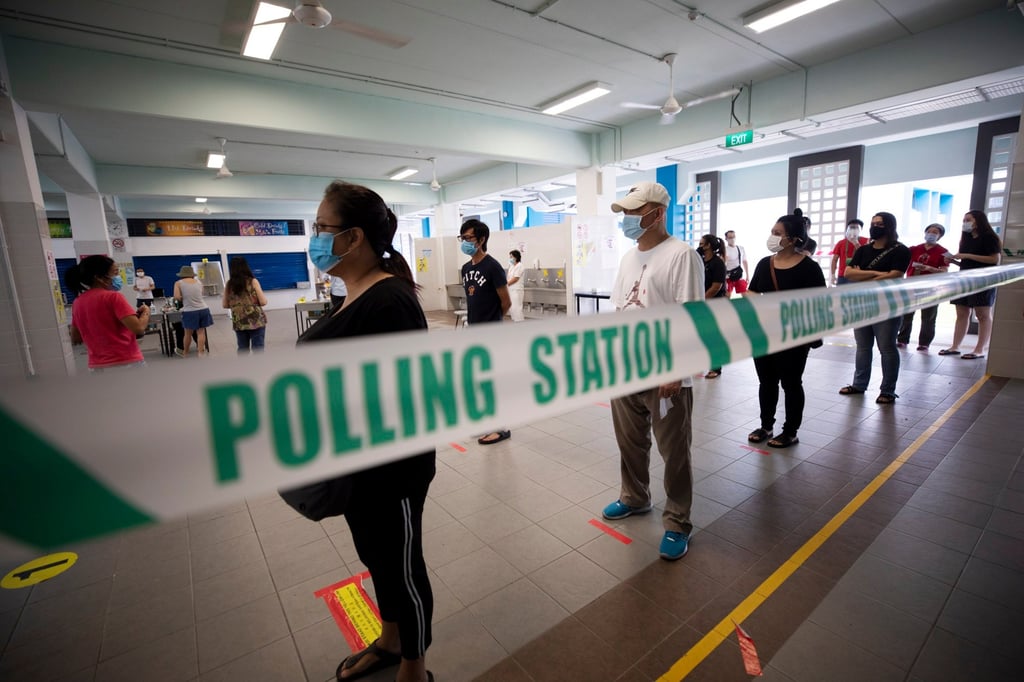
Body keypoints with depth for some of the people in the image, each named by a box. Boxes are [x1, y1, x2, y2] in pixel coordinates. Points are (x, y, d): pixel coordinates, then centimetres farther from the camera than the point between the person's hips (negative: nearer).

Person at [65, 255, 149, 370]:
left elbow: (75, 339, 18)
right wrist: (146, 311, -3)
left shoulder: (78, 302, 10)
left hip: (97, 366, 7)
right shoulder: (113, 297, -12)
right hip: (126, 363, -7)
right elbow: (138, 328, -21)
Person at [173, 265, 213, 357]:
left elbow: (176, 297, -10)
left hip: (190, 311, -2)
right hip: (203, 309, 2)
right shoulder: (199, 282, 8)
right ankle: (201, 352, 9)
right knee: (201, 332, 8)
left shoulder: (178, 283, -1)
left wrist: (183, 299, 8)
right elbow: (200, 295, 6)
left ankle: (184, 352, 30)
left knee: (188, 333, 13)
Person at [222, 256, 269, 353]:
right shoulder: (253, 281, -7)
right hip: (256, 321, -4)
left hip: (238, 323, 4)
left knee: (242, 350, 14)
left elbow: (225, 304, 8)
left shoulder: (229, 284, 2)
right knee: (258, 350, 0)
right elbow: (263, 302, -10)